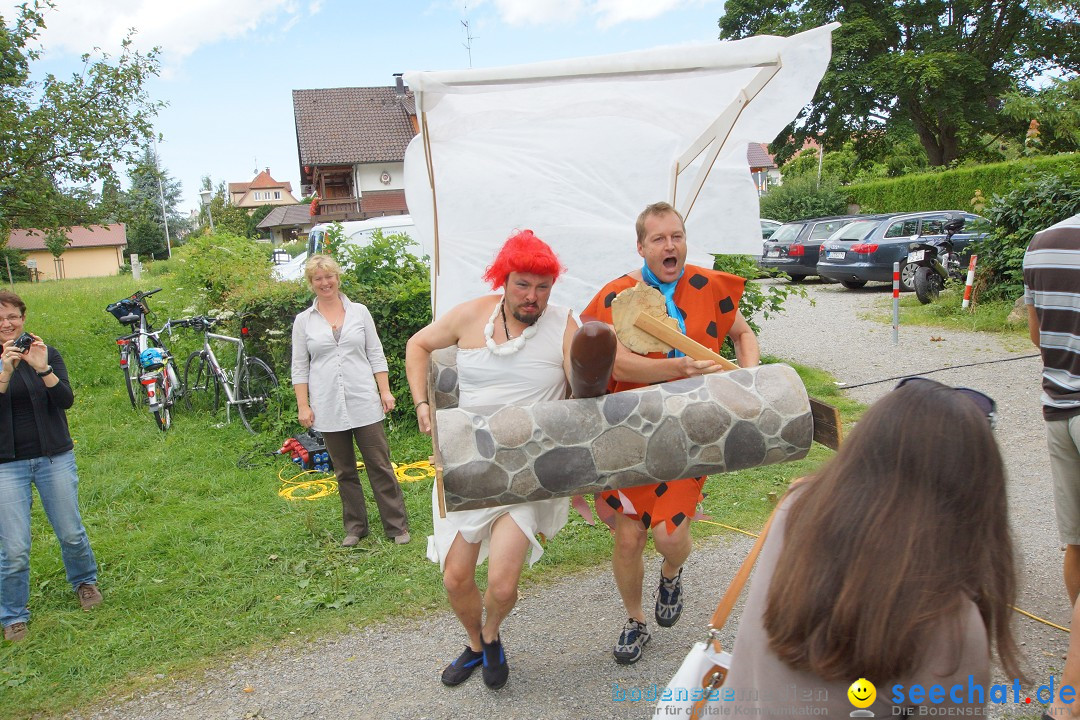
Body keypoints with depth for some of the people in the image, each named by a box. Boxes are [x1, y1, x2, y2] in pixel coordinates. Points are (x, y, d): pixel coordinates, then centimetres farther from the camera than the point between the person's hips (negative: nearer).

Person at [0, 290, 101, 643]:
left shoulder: (47, 354, 1)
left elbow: (66, 400, -13)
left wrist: (43, 368, -27)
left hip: (54, 458, 1)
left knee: (71, 534, 10)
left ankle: (84, 582, 38)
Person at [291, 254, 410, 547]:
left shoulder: (359, 312, 6)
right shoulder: (303, 321, 5)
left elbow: (376, 355, 7)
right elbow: (299, 368, 6)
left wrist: (385, 391, 0)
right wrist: (303, 406, 0)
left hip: (364, 402, -1)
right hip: (328, 407, 1)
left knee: (380, 466, 1)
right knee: (344, 472, 9)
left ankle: (397, 525, 9)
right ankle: (355, 528, 21)